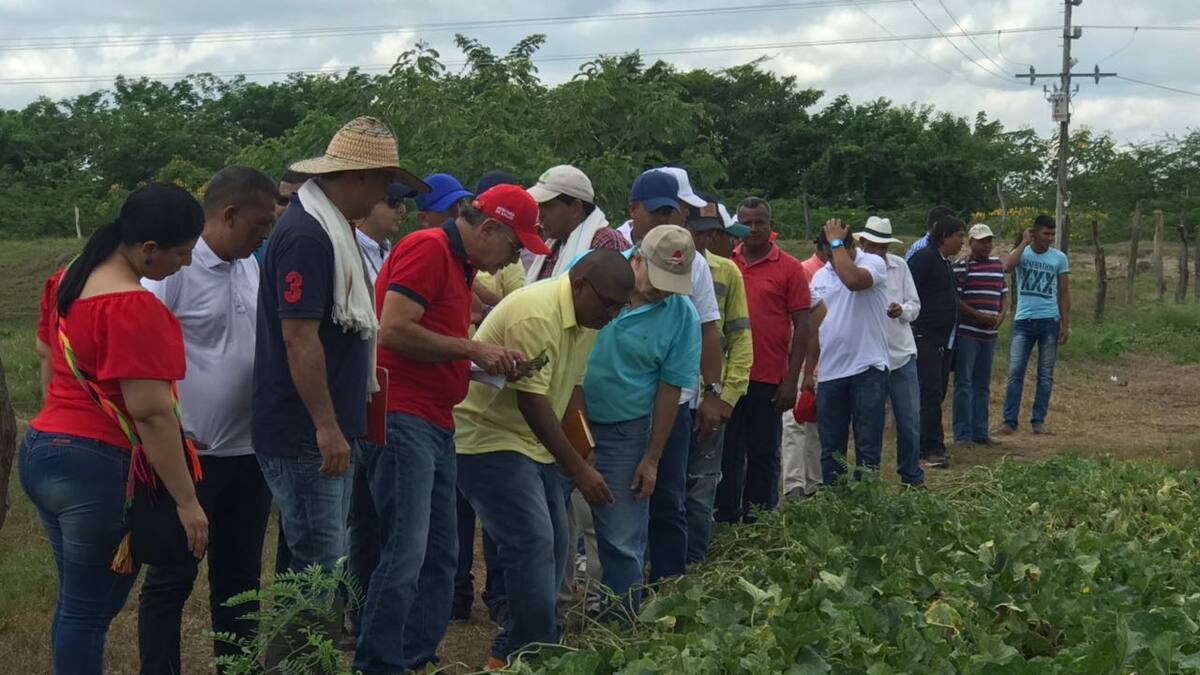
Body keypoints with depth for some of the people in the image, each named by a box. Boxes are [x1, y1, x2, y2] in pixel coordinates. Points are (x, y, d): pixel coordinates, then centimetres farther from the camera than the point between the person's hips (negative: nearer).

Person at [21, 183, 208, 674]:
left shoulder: (69, 281, 8)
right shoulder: (135, 308, -20)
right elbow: (151, 412, -22)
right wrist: (187, 501, -19)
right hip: (98, 468, -9)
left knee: (76, 602, 17)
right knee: (91, 610, 1)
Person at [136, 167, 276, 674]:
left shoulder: (250, 267, 9)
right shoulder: (174, 268, -14)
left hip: (249, 450, 7)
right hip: (190, 452, -7)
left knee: (240, 575, 15)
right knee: (172, 577, 3)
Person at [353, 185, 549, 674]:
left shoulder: (461, 264, 21)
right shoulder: (429, 249, -10)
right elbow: (393, 331, -19)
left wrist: (493, 361, 9)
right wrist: (473, 350, -13)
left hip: (435, 424, 10)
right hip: (402, 418, -10)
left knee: (441, 554, 11)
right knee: (406, 551, -11)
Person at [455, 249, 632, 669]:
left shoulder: (588, 320, 5)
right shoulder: (535, 316, -26)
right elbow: (530, 401, -27)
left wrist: (577, 456, 4)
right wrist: (577, 468, -25)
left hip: (536, 443, 10)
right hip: (489, 440, -10)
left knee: (552, 548, 10)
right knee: (532, 547, -16)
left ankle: (511, 652, 20)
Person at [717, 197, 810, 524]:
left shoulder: (789, 268, -1)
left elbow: (802, 327, -2)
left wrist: (791, 380, -7)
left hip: (768, 379, -2)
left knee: (763, 456, 7)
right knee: (727, 454, 8)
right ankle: (726, 521, 17)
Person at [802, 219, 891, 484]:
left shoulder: (873, 263, -5)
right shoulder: (820, 276, 13)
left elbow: (853, 280, -30)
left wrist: (837, 243, -18)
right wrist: (808, 372, 16)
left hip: (868, 369, -5)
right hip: (829, 373, 5)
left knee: (868, 448, -1)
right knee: (830, 449, 10)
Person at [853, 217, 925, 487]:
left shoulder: (899, 266, 6)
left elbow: (915, 305, 8)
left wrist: (902, 310, -13)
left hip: (901, 353, 3)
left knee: (910, 421, 6)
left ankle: (912, 477, 21)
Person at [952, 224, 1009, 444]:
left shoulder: (998, 265, 14)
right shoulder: (961, 267, -6)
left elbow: (1003, 295, 19)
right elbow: (955, 300, -11)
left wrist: (1000, 316, 0)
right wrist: (980, 316, -18)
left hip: (990, 334, 6)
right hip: (966, 333, -6)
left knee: (982, 385, 12)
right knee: (964, 383, -4)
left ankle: (980, 432, 18)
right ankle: (962, 434, -1)